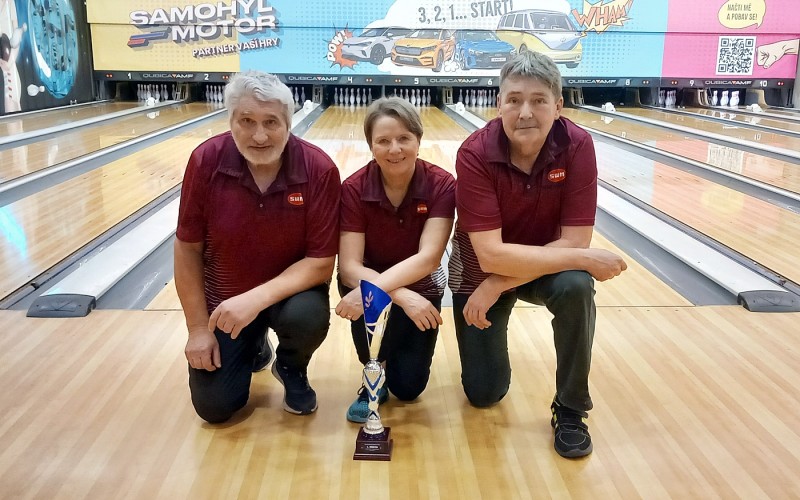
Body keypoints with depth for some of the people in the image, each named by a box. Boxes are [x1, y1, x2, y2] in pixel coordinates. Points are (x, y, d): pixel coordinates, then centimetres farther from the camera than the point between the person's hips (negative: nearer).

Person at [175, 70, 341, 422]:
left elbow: (321, 263, -21)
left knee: (309, 317, -34)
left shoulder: (319, 170, -22)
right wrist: (198, 329, -9)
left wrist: (258, 298, -34)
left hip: (289, 290, -1)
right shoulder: (206, 161, -19)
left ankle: (292, 370, 4)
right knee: (214, 406, -3)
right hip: (223, 300, 1)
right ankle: (253, 349, 31)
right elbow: (188, 249, -9)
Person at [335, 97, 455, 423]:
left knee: (409, 387, -8)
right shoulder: (353, 189, -20)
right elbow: (349, 267, -25)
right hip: (368, 279, 0)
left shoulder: (441, 185, -21)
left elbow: (428, 258, -29)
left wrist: (374, 289, -42)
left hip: (421, 286, 0)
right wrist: (401, 297, -39)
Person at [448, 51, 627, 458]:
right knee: (484, 394, 0)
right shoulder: (475, 154, -28)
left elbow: (573, 241, -25)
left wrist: (499, 284, -29)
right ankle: (490, 341, 36)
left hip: (550, 263, 1)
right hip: (480, 269, -1)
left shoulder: (577, 146, -23)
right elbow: (490, 255, -33)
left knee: (576, 287, -34)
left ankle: (570, 410, -10)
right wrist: (585, 259, -32)